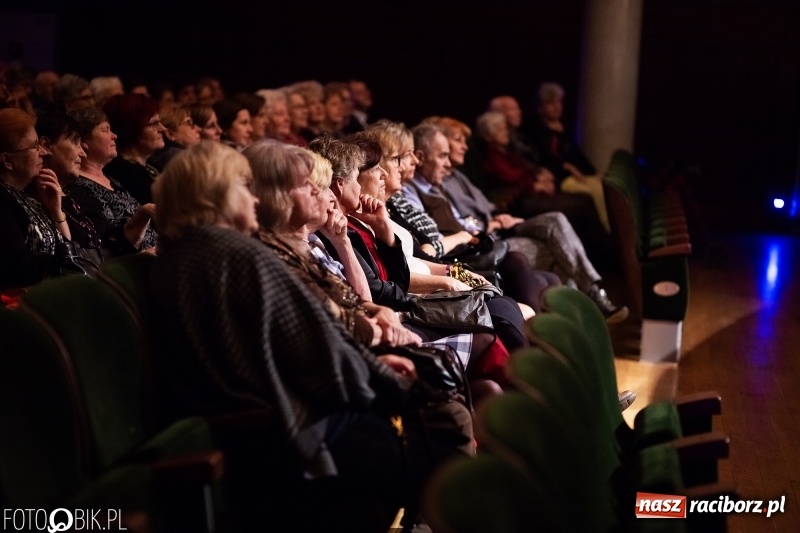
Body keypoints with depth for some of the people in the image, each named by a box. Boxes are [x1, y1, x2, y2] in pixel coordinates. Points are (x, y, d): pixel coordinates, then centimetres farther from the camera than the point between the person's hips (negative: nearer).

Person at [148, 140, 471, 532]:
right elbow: (323, 353, -16)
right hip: (296, 439, -9)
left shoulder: (168, 264, 8)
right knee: (443, 456, -1)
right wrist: (393, 384, 2)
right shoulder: (241, 255, -18)